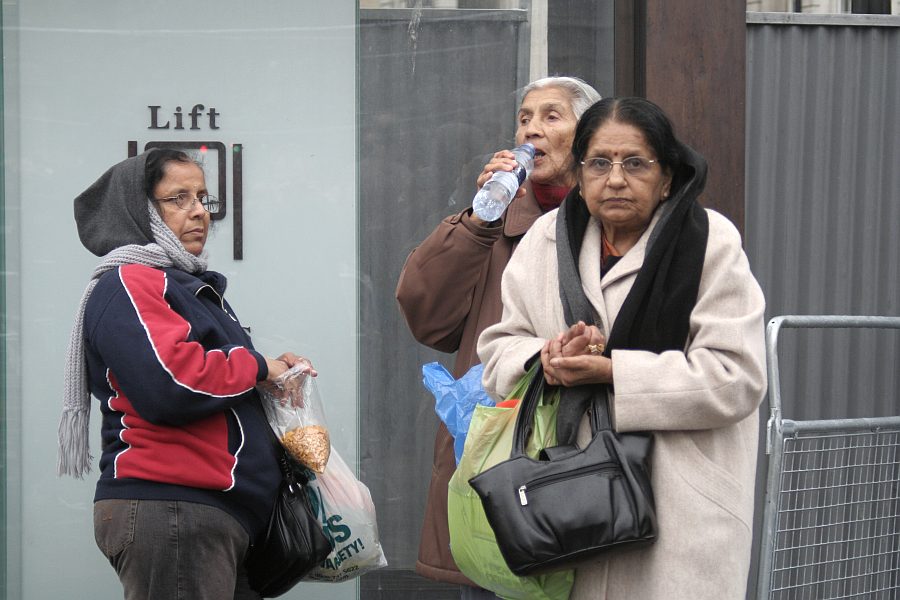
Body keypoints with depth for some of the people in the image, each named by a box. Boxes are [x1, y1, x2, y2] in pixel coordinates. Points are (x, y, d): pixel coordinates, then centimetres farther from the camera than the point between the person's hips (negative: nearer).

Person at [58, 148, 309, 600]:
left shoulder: (189, 286, 25)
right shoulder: (126, 284, -8)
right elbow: (170, 383, -23)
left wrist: (276, 372, 10)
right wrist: (257, 368, -8)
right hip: (168, 511, -10)